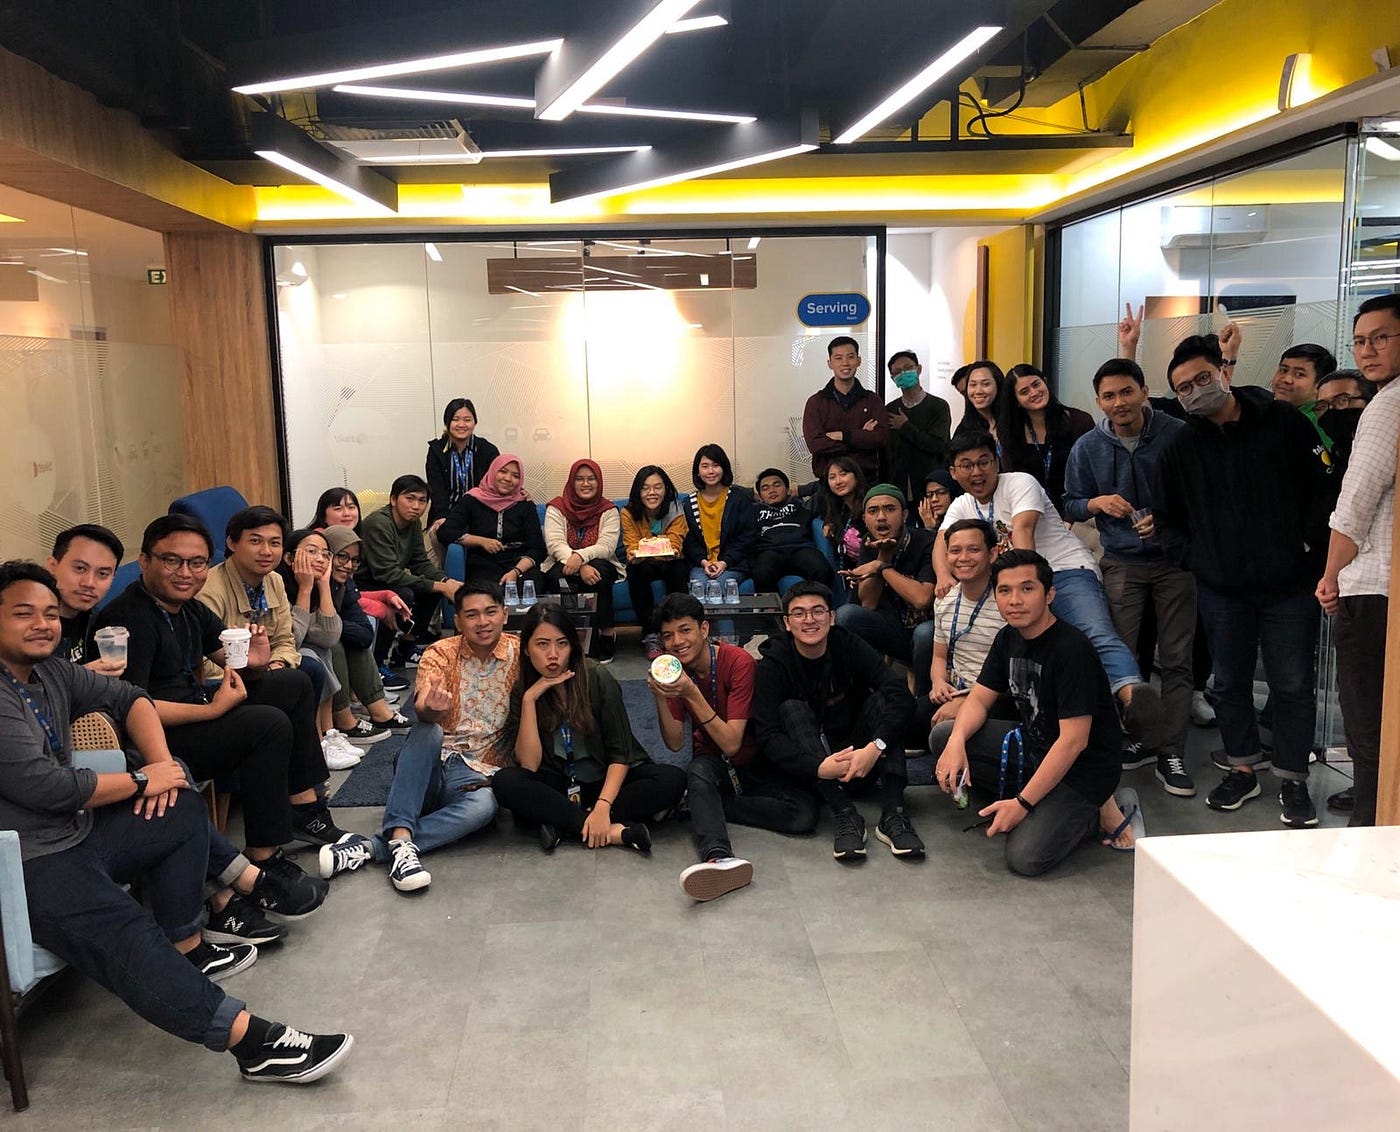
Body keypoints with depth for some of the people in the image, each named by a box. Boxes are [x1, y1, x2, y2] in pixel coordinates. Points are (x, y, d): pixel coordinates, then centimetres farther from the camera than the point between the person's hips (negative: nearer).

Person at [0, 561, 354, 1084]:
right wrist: (141, 781, -11)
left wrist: (161, 763, 0)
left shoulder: (49, 670, 8)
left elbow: (127, 697, 17)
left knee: (182, 810, 11)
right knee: (125, 934, -27)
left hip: (77, 831, 10)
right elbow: (42, 785, -24)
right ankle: (252, 1040, -30)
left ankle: (186, 950, 10)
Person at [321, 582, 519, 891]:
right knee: (428, 731, -32)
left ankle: (370, 847, -33)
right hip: (431, 767, 1)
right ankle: (401, 839, -41)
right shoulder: (440, 654, -1)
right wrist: (430, 708, -45)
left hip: (478, 774, 0)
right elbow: (422, 709, -20)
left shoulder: (520, 654, 0)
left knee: (484, 805, -35)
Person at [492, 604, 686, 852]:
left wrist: (602, 807, -29)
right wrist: (530, 699, -20)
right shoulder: (521, 691, -4)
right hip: (558, 789, 1)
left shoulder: (596, 677, -11)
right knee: (505, 781, -28)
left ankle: (565, 825, -26)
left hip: (607, 783, -1)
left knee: (673, 779, -27)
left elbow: (620, 753, -14)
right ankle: (615, 831, -30)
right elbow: (529, 765, -13)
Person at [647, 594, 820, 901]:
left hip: (755, 764, -2)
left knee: (805, 814, -28)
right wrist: (660, 698, -24)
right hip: (713, 764, 2)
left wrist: (691, 693, -33)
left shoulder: (739, 662, -20)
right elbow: (675, 743, -9)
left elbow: (731, 744, -25)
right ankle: (719, 857, -55)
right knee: (699, 771, -35)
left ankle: (703, 803, -19)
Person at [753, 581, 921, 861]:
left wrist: (875, 747, -36)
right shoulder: (773, 663, -11)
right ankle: (846, 815, -37)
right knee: (792, 709, -25)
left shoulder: (850, 647, -7)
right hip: (807, 770, -1)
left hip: (862, 761, 2)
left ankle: (893, 814, -32)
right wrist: (818, 766, -37)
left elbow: (902, 697, -19)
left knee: (881, 700, -19)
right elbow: (767, 736, -22)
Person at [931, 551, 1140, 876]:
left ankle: (1095, 811, 3)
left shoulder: (1072, 649, -25)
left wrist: (1022, 803, -27)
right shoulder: (1009, 638, 2)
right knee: (942, 737, -4)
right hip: (1032, 743, 9)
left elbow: (1074, 740, -27)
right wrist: (956, 742, -18)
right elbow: (979, 699, 5)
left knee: (1025, 858, -24)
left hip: (1083, 767, -8)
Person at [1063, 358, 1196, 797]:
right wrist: (1097, 502, -10)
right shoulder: (1088, 447, 2)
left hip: (1176, 559, -1)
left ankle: (1171, 753, 7)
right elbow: (1071, 504, 11)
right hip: (1122, 562, 2)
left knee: (1176, 659, 0)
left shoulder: (1178, 435, -6)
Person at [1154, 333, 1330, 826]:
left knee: (1293, 685, 4)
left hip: (1288, 583, -2)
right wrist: (1192, 558, 2)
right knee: (1230, 683, 12)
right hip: (1221, 588, 2)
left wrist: (1307, 541, -6)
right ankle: (1243, 769, 28)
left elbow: (1322, 485, 2)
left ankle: (1292, 780, 18)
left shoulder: (1284, 421, -2)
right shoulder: (1180, 448, 4)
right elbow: (1165, 518, 14)